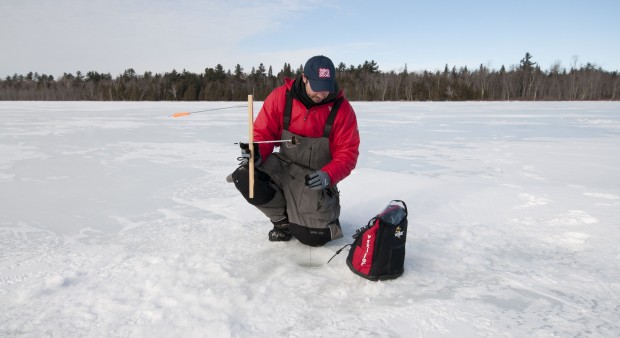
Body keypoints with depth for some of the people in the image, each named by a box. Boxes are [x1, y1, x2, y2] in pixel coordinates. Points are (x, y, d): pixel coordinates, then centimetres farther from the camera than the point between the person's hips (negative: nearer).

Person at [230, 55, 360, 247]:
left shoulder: (341, 109, -13)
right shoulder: (280, 96, -10)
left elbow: (347, 153, -11)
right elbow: (263, 132, -5)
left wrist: (328, 176, -29)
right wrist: (257, 153, -27)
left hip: (316, 178, -2)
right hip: (283, 167, 3)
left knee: (312, 236, -15)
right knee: (245, 178, -25)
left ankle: (323, 212, 26)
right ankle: (283, 219, 4)